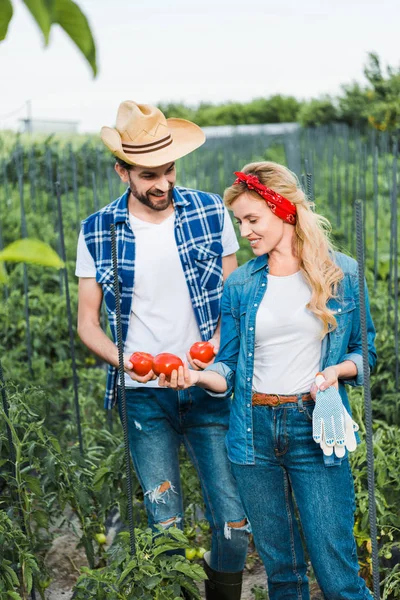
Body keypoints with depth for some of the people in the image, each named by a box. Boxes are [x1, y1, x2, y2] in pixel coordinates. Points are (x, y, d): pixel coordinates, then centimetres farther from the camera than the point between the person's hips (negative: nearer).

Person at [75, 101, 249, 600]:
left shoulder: (210, 212, -1)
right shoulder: (97, 232, -1)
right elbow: (87, 322, 5)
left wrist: (219, 342, -14)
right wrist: (123, 360, -15)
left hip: (208, 390, 1)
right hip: (145, 397, 0)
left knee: (234, 522, 0)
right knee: (166, 529, 2)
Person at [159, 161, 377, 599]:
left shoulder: (342, 274, 0)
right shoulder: (240, 284, 5)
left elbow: (364, 351, 7)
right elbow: (229, 367, 6)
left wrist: (338, 370, -13)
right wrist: (197, 377, -14)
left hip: (315, 431, -2)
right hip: (254, 432, 3)